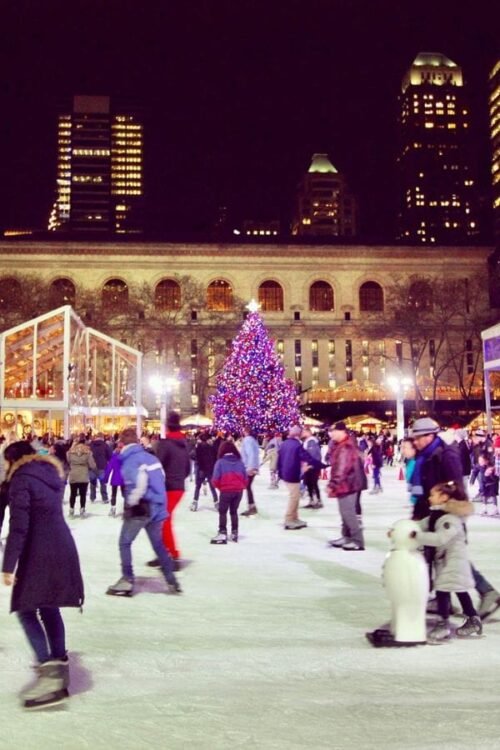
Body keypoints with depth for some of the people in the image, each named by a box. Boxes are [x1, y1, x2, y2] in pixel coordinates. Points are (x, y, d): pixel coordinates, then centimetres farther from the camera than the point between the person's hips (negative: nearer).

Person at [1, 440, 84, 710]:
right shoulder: (51, 473, 14)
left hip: (39, 553, -8)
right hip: (62, 548, 8)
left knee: (26, 610, -2)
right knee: (49, 607, 16)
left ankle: (49, 670, -11)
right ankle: (59, 664, 19)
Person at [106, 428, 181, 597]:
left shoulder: (130, 460, -12)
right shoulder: (151, 457, 10)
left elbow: (139, 484, -26)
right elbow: (160, 479, 13)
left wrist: (130, 503, -13)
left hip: (140, 508, -7)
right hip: (157, 507, 7)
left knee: (125, 543, 8)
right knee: (158, 545, 17)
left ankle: (127, 581, 6)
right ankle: (172, 582, 20)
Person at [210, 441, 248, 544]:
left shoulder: (220, 462, -7)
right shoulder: (240, 462, 5)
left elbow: (215, 479, -9)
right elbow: (245, 478, 7)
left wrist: (219, 487, 10)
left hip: (226, 490, -4)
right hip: (239, 490, 4)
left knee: (222, 512, 8)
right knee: (234, 511, 19)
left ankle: (222, 533, 1)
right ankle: (234, 533, 24)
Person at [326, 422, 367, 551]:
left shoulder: (345, 448, -22)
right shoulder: (340, 446, 13)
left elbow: (341, 469, -26)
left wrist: (332, 485, -22)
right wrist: (333, 484, 19)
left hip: (347, 484, -11)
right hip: (347, 484, 11)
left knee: (349, 513, -6)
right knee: (346, 512, 18)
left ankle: (358, 541, 0)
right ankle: (347, 538, 28)